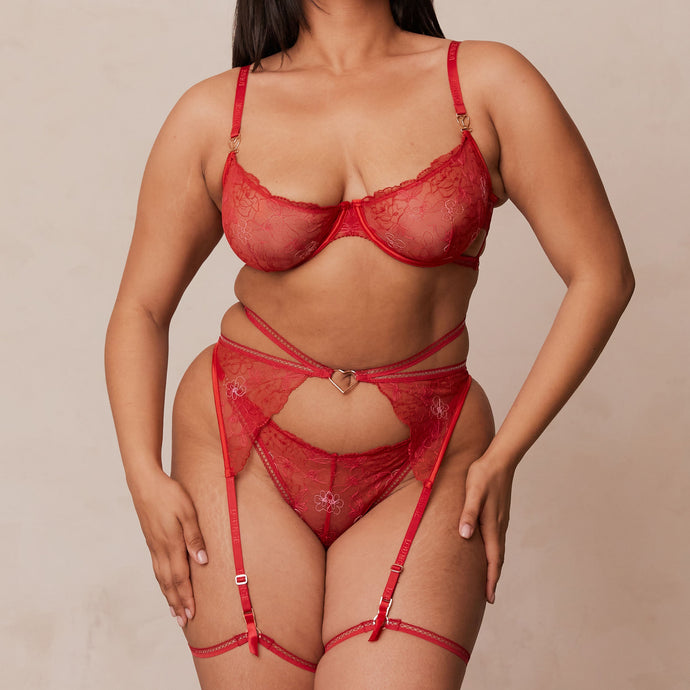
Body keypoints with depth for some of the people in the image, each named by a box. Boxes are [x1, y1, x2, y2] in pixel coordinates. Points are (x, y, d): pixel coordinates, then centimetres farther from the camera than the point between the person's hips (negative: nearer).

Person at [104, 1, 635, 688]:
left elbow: (601, 275, -2)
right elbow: (141, 308, 7)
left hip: (418, 476, 0)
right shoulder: (213, 114, 0)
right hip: (246, 457, 1)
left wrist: (501, 457, -4)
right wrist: (146, 477, -5)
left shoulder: (488, 83, -3)